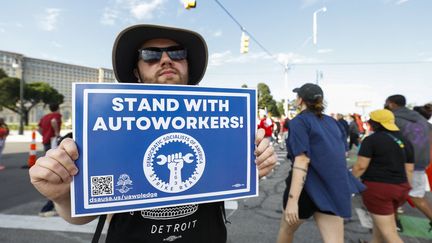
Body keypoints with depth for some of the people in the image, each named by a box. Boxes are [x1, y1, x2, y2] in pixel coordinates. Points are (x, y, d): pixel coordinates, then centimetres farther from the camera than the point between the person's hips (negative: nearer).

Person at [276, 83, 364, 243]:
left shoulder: (299, 122, -11)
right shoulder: (333, 122, 9)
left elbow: (302, 160, -21)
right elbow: (341, 155, 15)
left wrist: (292, 199, -25)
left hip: (308, 187, -5)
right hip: (335, 188, 5)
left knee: (287, 229, 21)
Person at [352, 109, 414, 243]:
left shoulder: (371, 139, -12)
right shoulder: (405, 141, 9)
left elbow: (360, 166, -16)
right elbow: (409, 169, 11)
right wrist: (405, 189, 20)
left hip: (377, 188, -7)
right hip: (399, 188, 8)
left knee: (389, 232, 1)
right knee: (379, 222, 25)